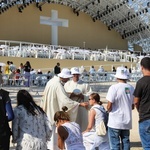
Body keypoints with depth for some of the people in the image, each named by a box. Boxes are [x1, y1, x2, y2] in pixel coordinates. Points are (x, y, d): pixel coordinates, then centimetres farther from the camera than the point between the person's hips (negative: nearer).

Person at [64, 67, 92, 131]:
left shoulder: (85, 84, 5)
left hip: (81, 109, -1)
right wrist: (70, 95, -15)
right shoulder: (67, 84, 10)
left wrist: (82, 96, -17)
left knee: (81, 124, 0)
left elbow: (90, 96, -1)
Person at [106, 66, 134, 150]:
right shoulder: (131, 88, 2)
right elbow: (132, 106, 9)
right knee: (126, 143, 16)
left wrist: (108, 110, 7)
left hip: (115, 122, -5)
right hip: (127, 122, 5)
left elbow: (109, 106, -14)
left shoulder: (114, 87, -15)